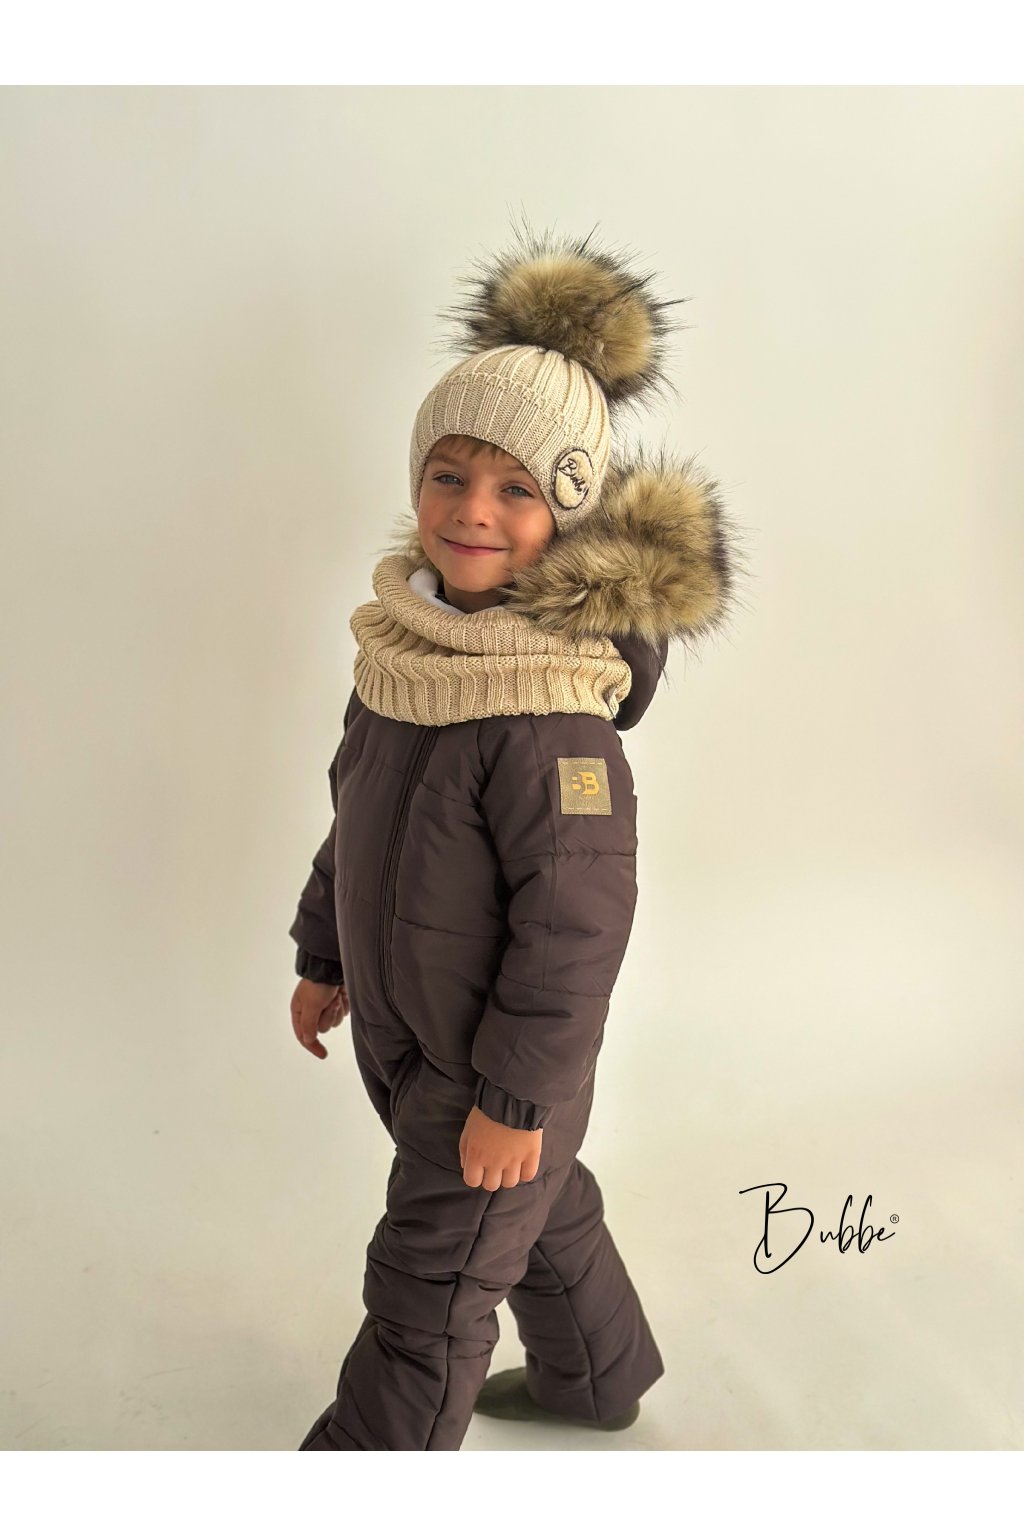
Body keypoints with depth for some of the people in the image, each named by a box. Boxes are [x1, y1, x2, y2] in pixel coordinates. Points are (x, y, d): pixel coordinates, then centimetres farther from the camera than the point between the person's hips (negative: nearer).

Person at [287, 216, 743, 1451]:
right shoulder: (405, 645, -3)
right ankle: (599, 1375, 55)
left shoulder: (551, 727, -30)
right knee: (541, 1211, 29)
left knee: (427, 1295, 9)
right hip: (405, 1028, 8)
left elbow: (574, 931, -25)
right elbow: (356, 823, 9)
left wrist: (513, 1097, -19)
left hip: (498, 1066, -8)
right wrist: (325, 957, 16)